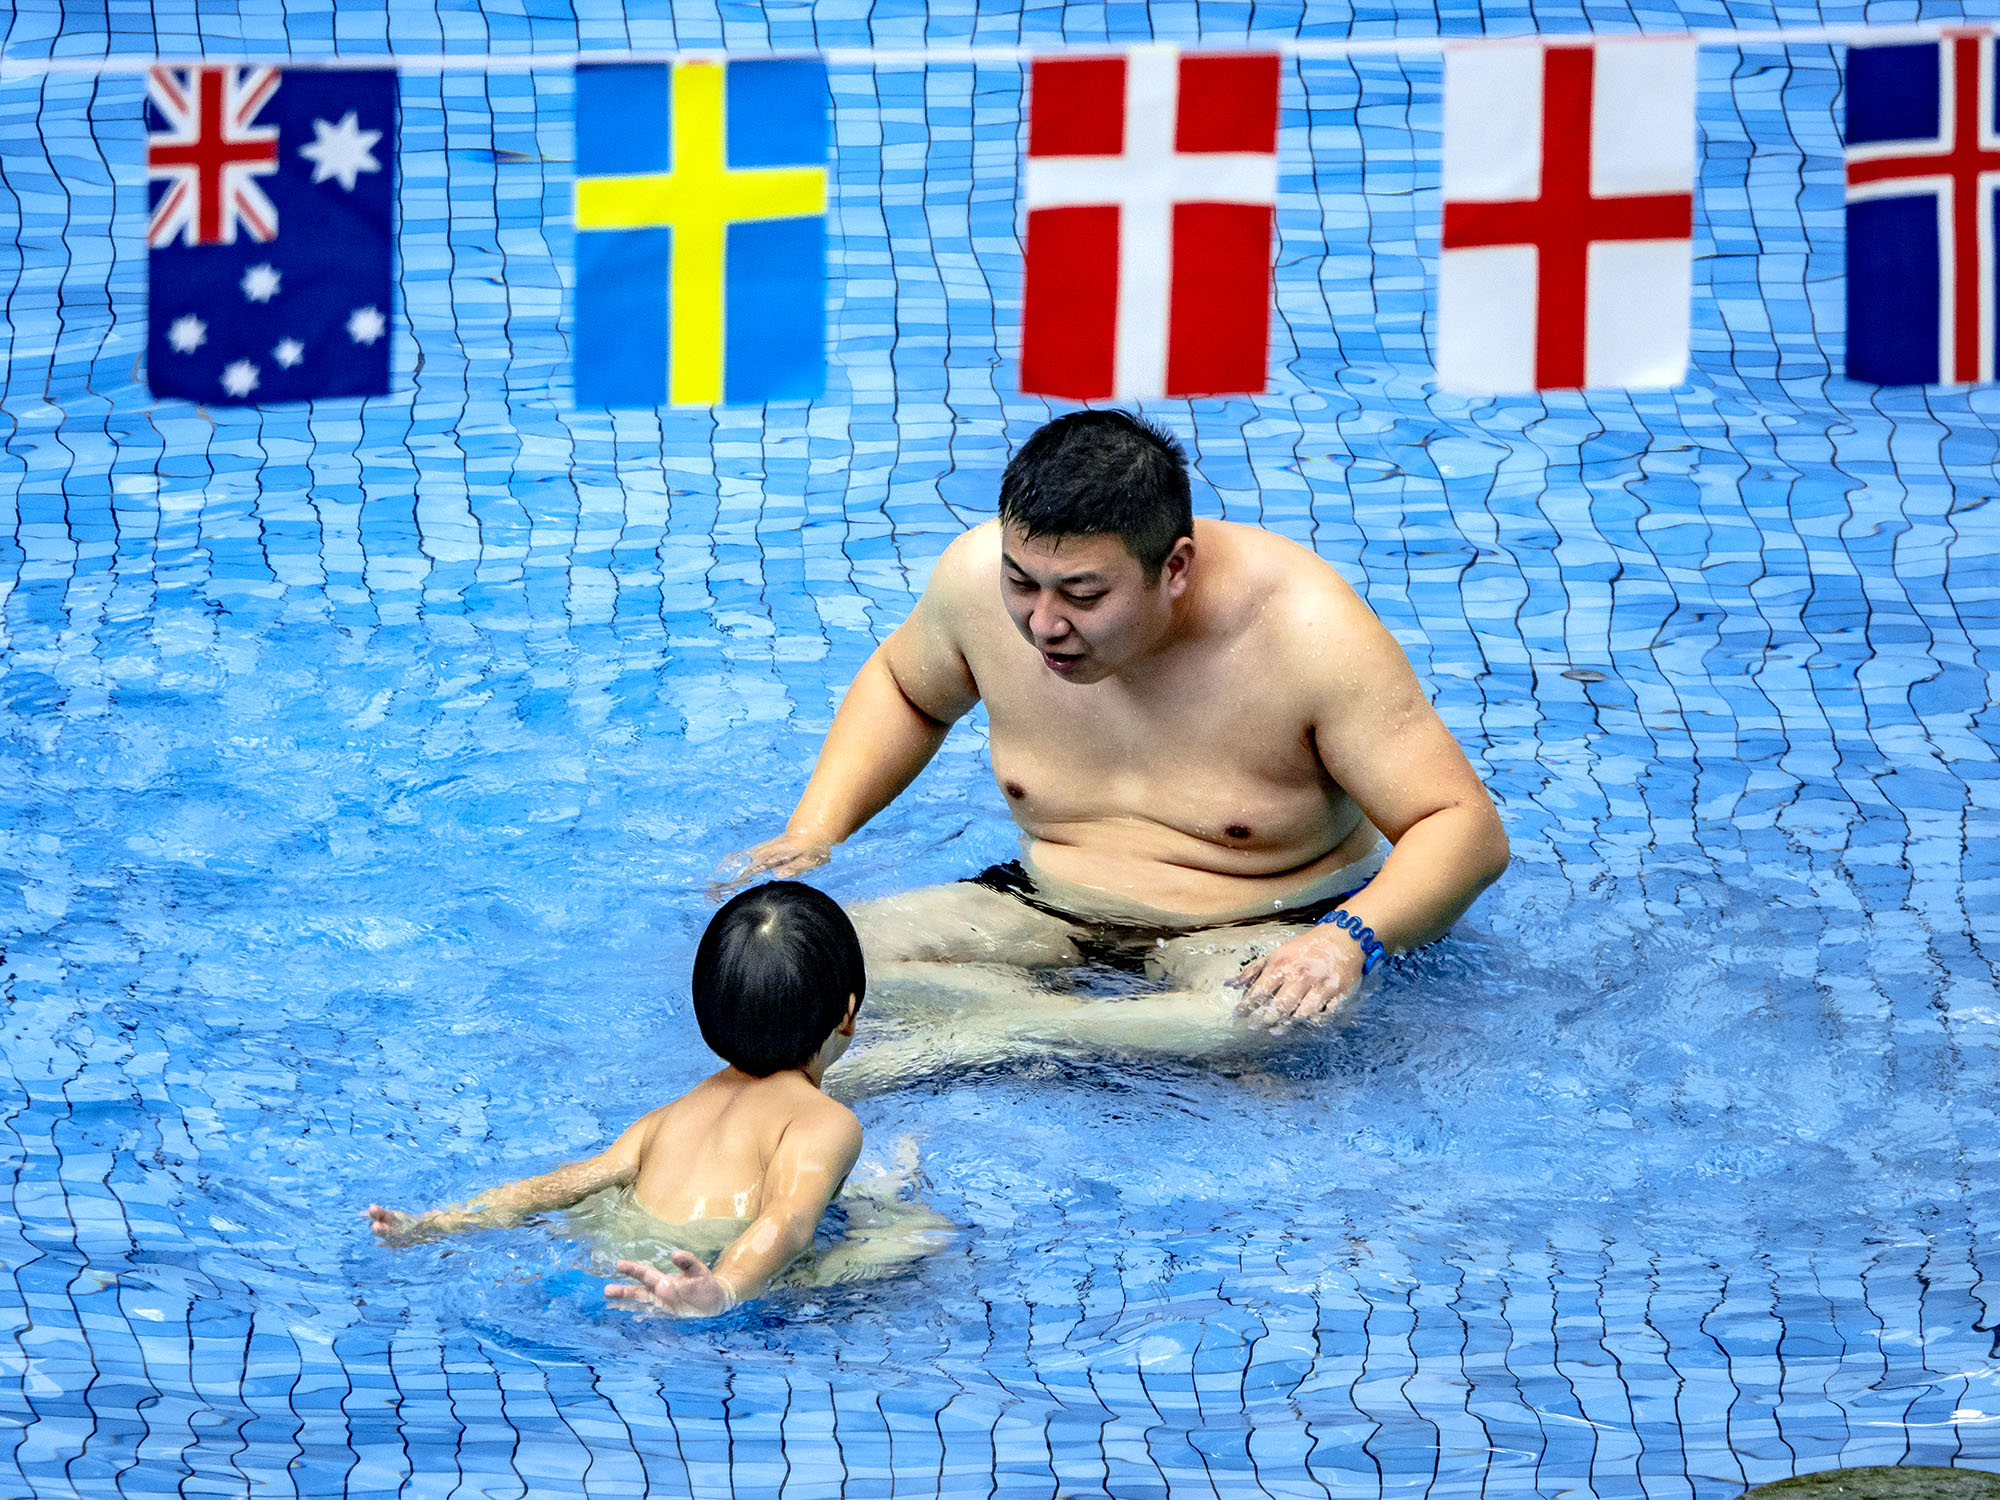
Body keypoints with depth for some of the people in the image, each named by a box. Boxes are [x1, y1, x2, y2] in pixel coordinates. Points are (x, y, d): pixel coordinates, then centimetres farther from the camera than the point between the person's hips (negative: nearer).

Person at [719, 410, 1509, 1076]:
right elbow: (903, 688, 14)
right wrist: (812, 830, -2)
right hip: (1051, 909, 4)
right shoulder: (980, 577, -12)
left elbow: (1465, 826, -22)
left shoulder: (1303, 628, -25)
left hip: (1259, 926, -4)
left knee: (1279, 1018, -42)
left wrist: (1350, 938, -40)